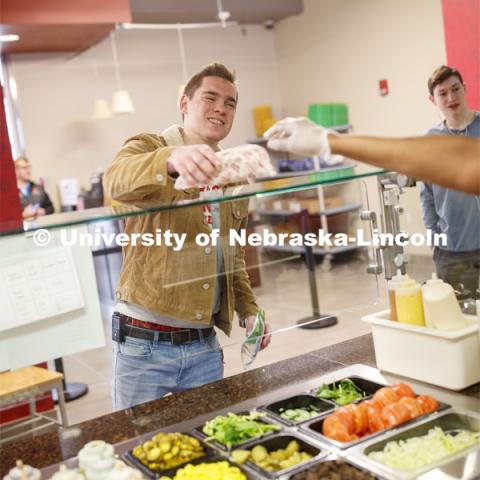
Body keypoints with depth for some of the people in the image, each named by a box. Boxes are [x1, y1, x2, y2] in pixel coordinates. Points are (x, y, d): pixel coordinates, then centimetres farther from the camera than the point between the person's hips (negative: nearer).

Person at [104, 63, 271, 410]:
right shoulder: (148, 148, -4)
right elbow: (117, 181, -30)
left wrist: (249, 310, 6)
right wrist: (172, 159, -50)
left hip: (205, 346, 5)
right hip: (145, 345, -5)